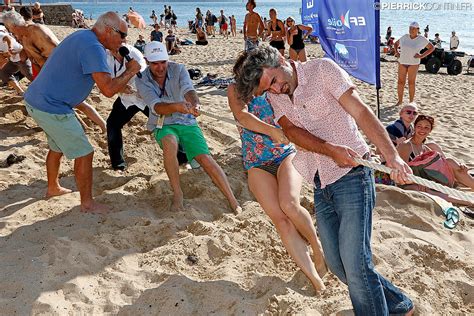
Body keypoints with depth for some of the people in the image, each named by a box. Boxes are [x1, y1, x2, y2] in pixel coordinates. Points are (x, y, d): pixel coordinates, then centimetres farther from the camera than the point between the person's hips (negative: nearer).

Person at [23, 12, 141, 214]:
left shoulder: (82, 36, 11)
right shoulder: (93, 48, -20)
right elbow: (108, 90, -25)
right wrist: (131, 71, -11)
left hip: (35, 100, 10)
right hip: (52, 108, -10)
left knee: (58, 146, 27)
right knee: (84, 154, 0)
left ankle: (53, 188, 45)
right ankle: (87, 203, 13)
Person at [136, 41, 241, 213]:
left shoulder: (178, 69, -9)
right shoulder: (142, 80, -10)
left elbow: (188, 89, -29)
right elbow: (156, 107, -26)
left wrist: (195, 104, -53)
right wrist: (176, 106, -47)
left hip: (186, 122, 1)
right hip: (163, 125, 0)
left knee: (205, 158, -18)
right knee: (169, 143, -36)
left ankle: (233, 201, -12)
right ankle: (177, 193, -20)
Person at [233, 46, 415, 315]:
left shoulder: (322, 69, -6)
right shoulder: (274, 96, 9)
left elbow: (361, 112, -14)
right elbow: (291, 130, -6)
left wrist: (392, 156, -24)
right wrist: (331, 150, -23)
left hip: (352, 176, -6)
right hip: (321, 187, 6)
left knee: (355, 263, -10)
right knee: (337, 263, 10)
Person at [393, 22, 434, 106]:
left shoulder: (422, 39, -5)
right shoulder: (405, 37, 4)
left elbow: (432, 48, 1)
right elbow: (396, 43, 19)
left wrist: (422, 56, -8)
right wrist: (396, 52, 3)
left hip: (413, 63, -3)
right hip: (402, 62, 3)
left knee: (411, 83, -1)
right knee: (400, 82, 3)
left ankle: (411, 102, 8)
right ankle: (400, 100, 16)